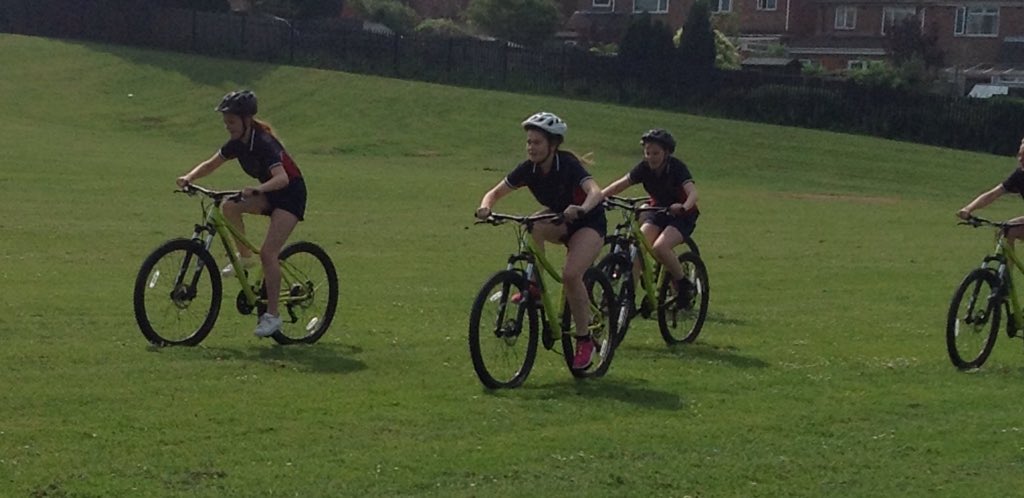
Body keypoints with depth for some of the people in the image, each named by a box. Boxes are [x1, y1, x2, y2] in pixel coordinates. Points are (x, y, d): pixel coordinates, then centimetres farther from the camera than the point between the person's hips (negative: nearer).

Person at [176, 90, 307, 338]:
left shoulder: (264, 143, -28)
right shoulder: (238, 143, -4)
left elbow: (282, 178, -40)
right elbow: (211, 164, 2)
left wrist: (257, 190, -57)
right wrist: (189, 177, -17)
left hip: (291, 194, -8)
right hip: (268, 194, 8)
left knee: (268, 252, -18)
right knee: (229, 206, -18)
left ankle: (272, 315, -10)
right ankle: (244, 257, 1)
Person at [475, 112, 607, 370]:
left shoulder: (568, 165, -27)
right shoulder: (528, 169, -12)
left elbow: (595, 191, -42)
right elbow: (495, 192, -9)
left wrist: (581, 209, -64)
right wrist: (486, 207, -32)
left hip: (588, 223, -5)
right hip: (559, 220, 5)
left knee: (570, 274, -27)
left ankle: (584, 340, -11)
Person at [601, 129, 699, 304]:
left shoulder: (676, 167, -21)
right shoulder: (644, 168, -8)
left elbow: (693, 193, -34)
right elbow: (620, 185, -15)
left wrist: (684, 207, -56)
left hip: (681, 215, -5)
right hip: (657, 210, 5)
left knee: (659, 247, -29)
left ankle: (684, 284, -9)